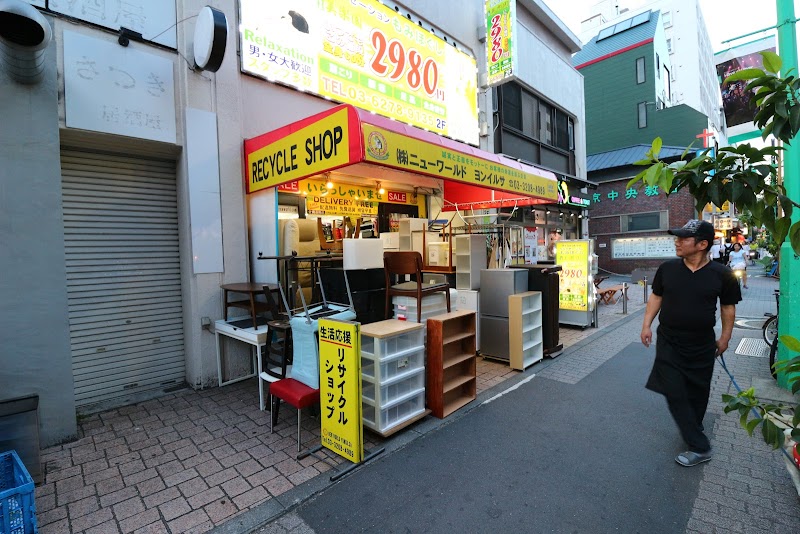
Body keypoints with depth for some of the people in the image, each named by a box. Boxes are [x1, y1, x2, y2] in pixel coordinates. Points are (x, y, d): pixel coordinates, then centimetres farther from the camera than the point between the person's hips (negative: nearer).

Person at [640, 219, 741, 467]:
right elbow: (656, 297, 6)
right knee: (674, 394, -3)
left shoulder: (721, 274, -8)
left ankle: (693, 430, 39)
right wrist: (646, 325, 2)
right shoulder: (667, 268, -5)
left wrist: (725, 338, 8)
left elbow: (728, 307, 5)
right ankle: (699, 447, 10)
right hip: (669, 342, 1)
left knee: (697, 394, 14)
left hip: (702, 345, 0)